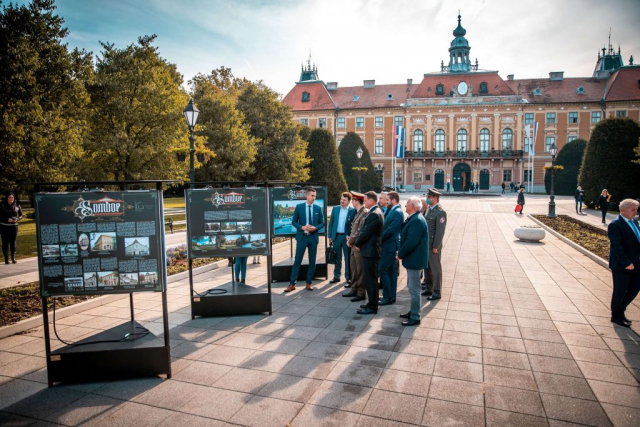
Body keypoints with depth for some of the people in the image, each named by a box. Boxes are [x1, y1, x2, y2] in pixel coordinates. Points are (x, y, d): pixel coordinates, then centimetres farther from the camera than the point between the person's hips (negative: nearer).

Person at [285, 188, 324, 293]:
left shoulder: (318, 208, 2)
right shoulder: (299, 207, -2)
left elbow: (322, 223, 7)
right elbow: (294, 222, 2)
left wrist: (315, 228, -13)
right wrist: (302, 227, -15)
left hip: (313, 237, 2)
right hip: (302, 237, -2)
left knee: (312, 262, 7)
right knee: (297, 261, 0)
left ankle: (308, 283, 20)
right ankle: (292, 284, 6)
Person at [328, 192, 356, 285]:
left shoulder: (353, 211, -5)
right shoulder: (335, 209, 6)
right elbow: (331, 223, 8)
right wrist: (330, 236, 4)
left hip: (347, 237, -3)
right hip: (336, 236, 3)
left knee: (348, 258, 5)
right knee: (337, 258, 12)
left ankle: (348, 277, 15)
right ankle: (336, 276, 21)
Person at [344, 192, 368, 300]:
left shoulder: (365, 212, -17)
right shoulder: (358, 212, 13)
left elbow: (361, 230, -20)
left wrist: (350, 241, -11)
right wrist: (350, 240, 8)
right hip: (354, 245, 9)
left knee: (360, 270, -1)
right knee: (353, 268, 15)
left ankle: (361, 293, 8)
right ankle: (354, 289, 26)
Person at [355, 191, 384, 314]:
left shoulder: (374, 214, -20)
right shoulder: (376, 211, 13)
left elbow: (365, 233, -21)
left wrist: (357, 244, -5)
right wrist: (360, 243, 7)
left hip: (370, 251, -10)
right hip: (371, 250, 10)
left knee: (370, 280, -3)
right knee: (371, 279, 18)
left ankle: (372, 307, 6)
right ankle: (372, 303, 28)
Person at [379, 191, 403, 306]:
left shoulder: (397, 212, -17)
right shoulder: (393, 211, 13)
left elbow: (390, 230, -22)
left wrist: (380, 238, -12)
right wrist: (381, 238, 5)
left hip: (390, 246, -10)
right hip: (390, 245, 10)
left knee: (382, 270, -6)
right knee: (391, 271, 13)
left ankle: (388, 297, 1)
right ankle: (391, 296, 20)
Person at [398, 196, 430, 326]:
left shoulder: (417, 220, -22)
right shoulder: (413, 219, 10)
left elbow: (411, 242, -26)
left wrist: (400, 254, -15)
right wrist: (401, 252, 7)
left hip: (415, 259, -10)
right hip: (412, 258, 10)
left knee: (414, 288, -2)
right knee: (412, 287, 20)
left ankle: (415, 317, 7)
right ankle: (413, 311, 32)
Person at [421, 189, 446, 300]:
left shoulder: (440, 212, -16)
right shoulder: (429, 209, 11)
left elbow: (440, 231, -18)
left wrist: (436, 246, -18)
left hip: (433, 245, -8)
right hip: (426, 244, 8)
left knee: (435, 269, 2)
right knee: (427, 268, 17)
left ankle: (437, 292, 12)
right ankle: (428, 288, 30)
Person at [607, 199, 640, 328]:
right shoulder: (615, 224, -17)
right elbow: (616, 246, -21)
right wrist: (626, 263, -24)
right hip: (621, 265, -8)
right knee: (620, 291, 5)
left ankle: (620, 310, 33)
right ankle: (616, 316, 23)